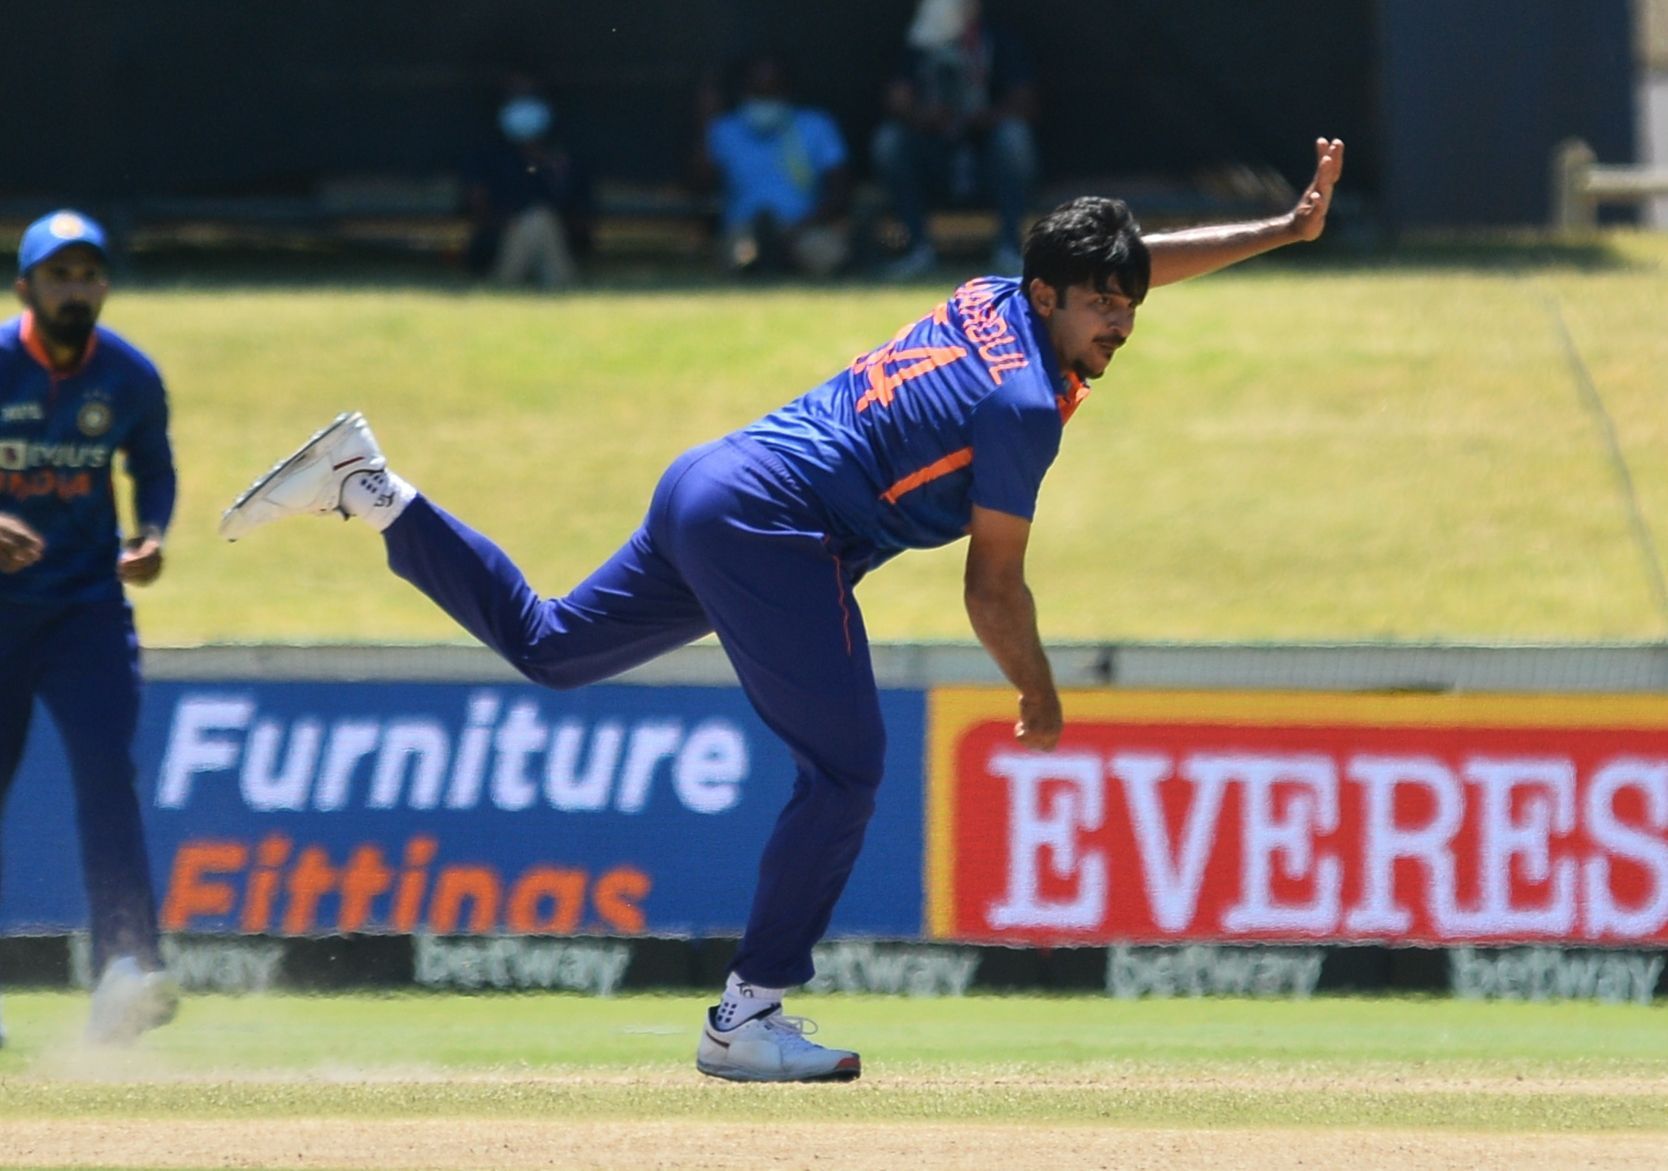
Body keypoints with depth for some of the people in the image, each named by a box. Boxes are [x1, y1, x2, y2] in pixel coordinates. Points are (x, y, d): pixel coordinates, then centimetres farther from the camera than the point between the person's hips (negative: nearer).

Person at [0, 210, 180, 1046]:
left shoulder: (131, 378, -4)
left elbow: (154, 468, 12)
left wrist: (149, 536, -8)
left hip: (86, 603, 1)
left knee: (106, 772, -17)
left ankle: (125, 975, -24)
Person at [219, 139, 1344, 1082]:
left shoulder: (993, 301, 11)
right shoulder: (1026, 404, -14)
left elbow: (1135, 260, 28)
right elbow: (994, 590, -9)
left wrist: (1286, 228, 27)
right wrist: (1042, 707, 6)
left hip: (705, 489, 9)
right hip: (769, 527, -9)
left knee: (547, 643, 23)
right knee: (845, 771, -7)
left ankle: (368, 488, 14)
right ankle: (748, 1018, -7)